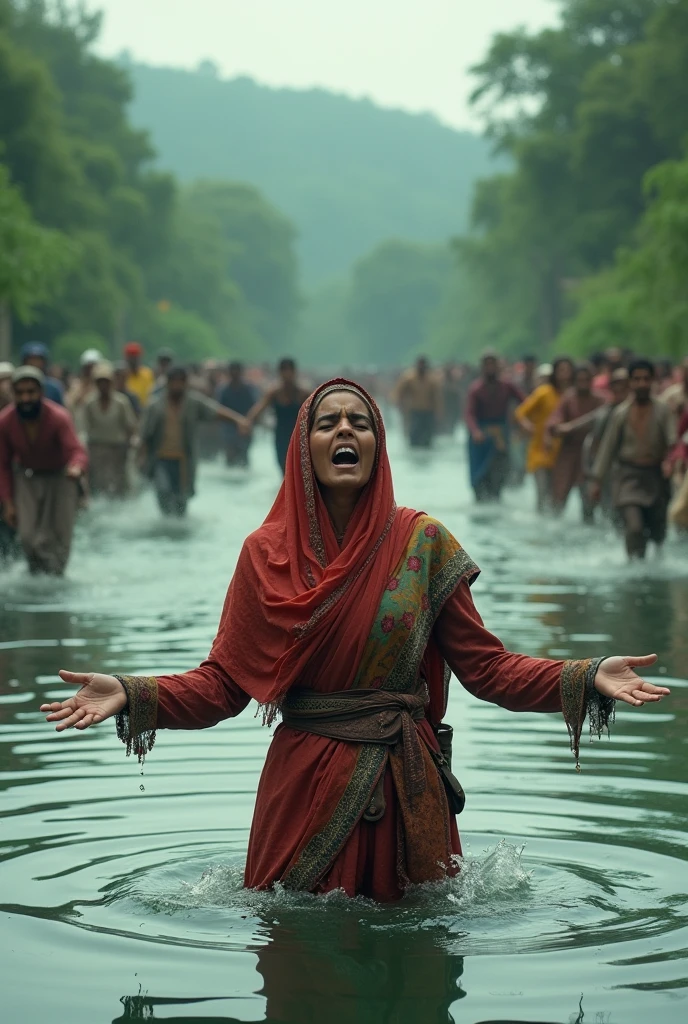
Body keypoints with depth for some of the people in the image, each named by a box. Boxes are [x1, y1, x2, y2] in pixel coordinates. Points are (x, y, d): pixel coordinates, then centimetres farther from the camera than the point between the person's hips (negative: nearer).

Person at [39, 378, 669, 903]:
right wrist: (131, 696, -17)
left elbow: (484, 665, -2)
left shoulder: (423, 542, -1)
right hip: (304, 786, 0)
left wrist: (587, 678, -14)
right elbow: (224, 683, -2)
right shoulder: (266, 554, -1)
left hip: (406, 786, 0)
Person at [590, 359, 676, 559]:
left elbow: (672, 440, -12)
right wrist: (597, 480, 6)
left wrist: (669, 460, -33)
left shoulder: (662, 411, -1)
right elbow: (608, 447, 7)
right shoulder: (621, 413, 2)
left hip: (655, 475, 1)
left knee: (658, 532, 9)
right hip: (628, 476, -1)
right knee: (634, 526, -18)